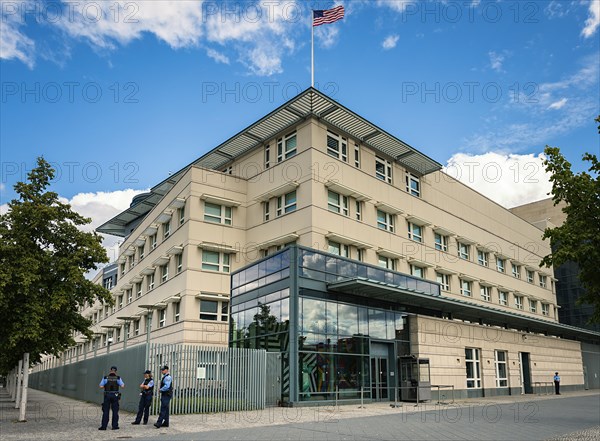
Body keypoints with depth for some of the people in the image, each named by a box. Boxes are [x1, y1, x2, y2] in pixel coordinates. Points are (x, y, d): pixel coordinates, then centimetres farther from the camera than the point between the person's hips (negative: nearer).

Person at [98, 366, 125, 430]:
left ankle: (104, 426, 5)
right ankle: (115, 426, 7)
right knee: (115, 411, 6)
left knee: (105, 411, 5)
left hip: (107, 395, 0)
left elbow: (101, 386, -4)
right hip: (115, 395, 0)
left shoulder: (105, 378, 0)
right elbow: (122, 386, -7)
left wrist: (105, 386, 16)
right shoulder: (118, 378, -1)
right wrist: (123, 384, 15)